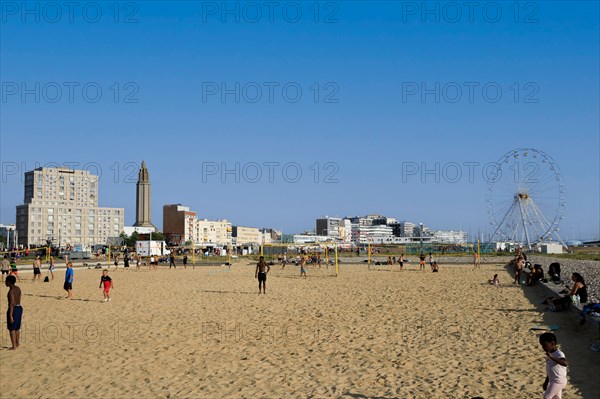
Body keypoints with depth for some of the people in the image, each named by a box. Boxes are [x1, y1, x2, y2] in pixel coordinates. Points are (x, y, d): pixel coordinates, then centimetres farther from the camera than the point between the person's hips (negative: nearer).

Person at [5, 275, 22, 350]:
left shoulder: (11, 291, -19)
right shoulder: (18, 288, 8)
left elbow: (12, 303, -23)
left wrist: (10, 315, -21)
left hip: (13, 309, -9)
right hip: (19, 308, 9)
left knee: (11, 329, 2)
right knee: (17, 328, 18)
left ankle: (14, 346, 6)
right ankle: (17, 344, 27)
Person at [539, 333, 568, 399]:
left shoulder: (559, 354, -21)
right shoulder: (549, 354, 9)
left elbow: (565, 363, -43)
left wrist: (552, 357, -52)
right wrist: (546, 382, 25)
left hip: (558, 381, -10)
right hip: (552, 380, 10)